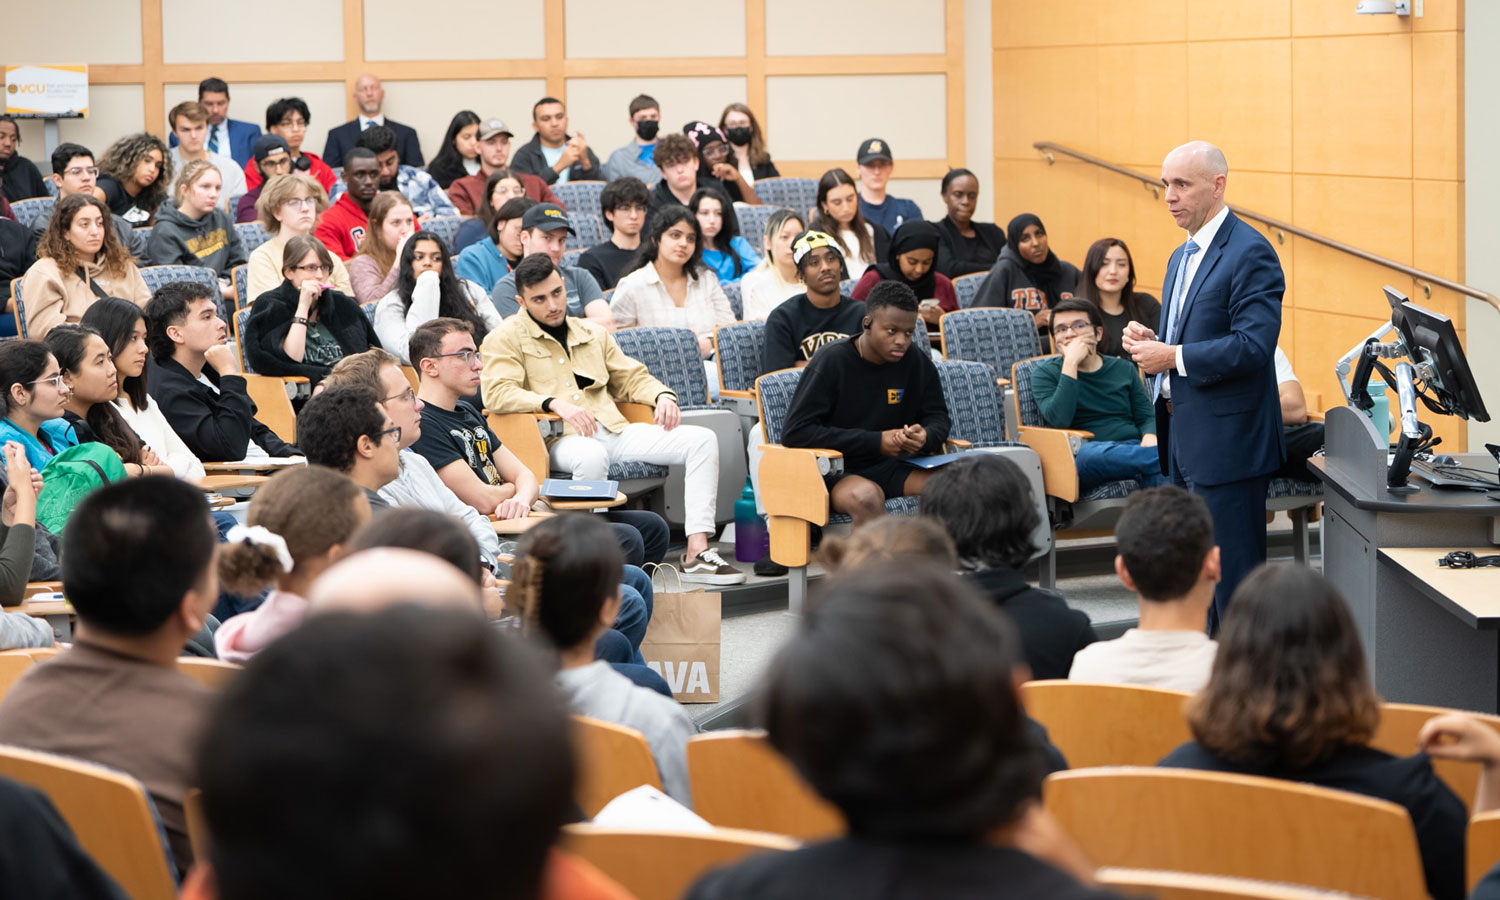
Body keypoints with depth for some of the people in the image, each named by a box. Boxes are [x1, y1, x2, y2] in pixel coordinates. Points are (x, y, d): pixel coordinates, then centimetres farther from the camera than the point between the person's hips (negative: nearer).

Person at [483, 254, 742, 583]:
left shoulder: (593, 334, 26)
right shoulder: (505, 339, 5)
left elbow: (632, 377, 31)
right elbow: (497, 392, -11)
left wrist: (662, 395, 8)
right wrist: (556, 404, -23)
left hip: (613, 430, 6)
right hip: (558, 438, -6)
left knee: (701, 440, -11)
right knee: (593, 455, -43)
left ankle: (697, 552, -21)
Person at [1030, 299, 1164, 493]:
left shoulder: (1123, 368, 22)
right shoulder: (1045, 373, 12)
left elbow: (1147, 417, 17)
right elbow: (1059, 420, -8)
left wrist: (1150, 438, -8)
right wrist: (1071, 363, -8)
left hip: (1134, 448, 3)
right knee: (1089, 452, -40)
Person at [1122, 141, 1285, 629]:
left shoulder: (1250, 253, -13)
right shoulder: (1182, 257, 18)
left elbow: (1254, 346, -23)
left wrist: (1172, 357, -19)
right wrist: (1151, 341, 4)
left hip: (1227, 443, -10)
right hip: (1186, 442, 10)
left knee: (1232, 577, -6)